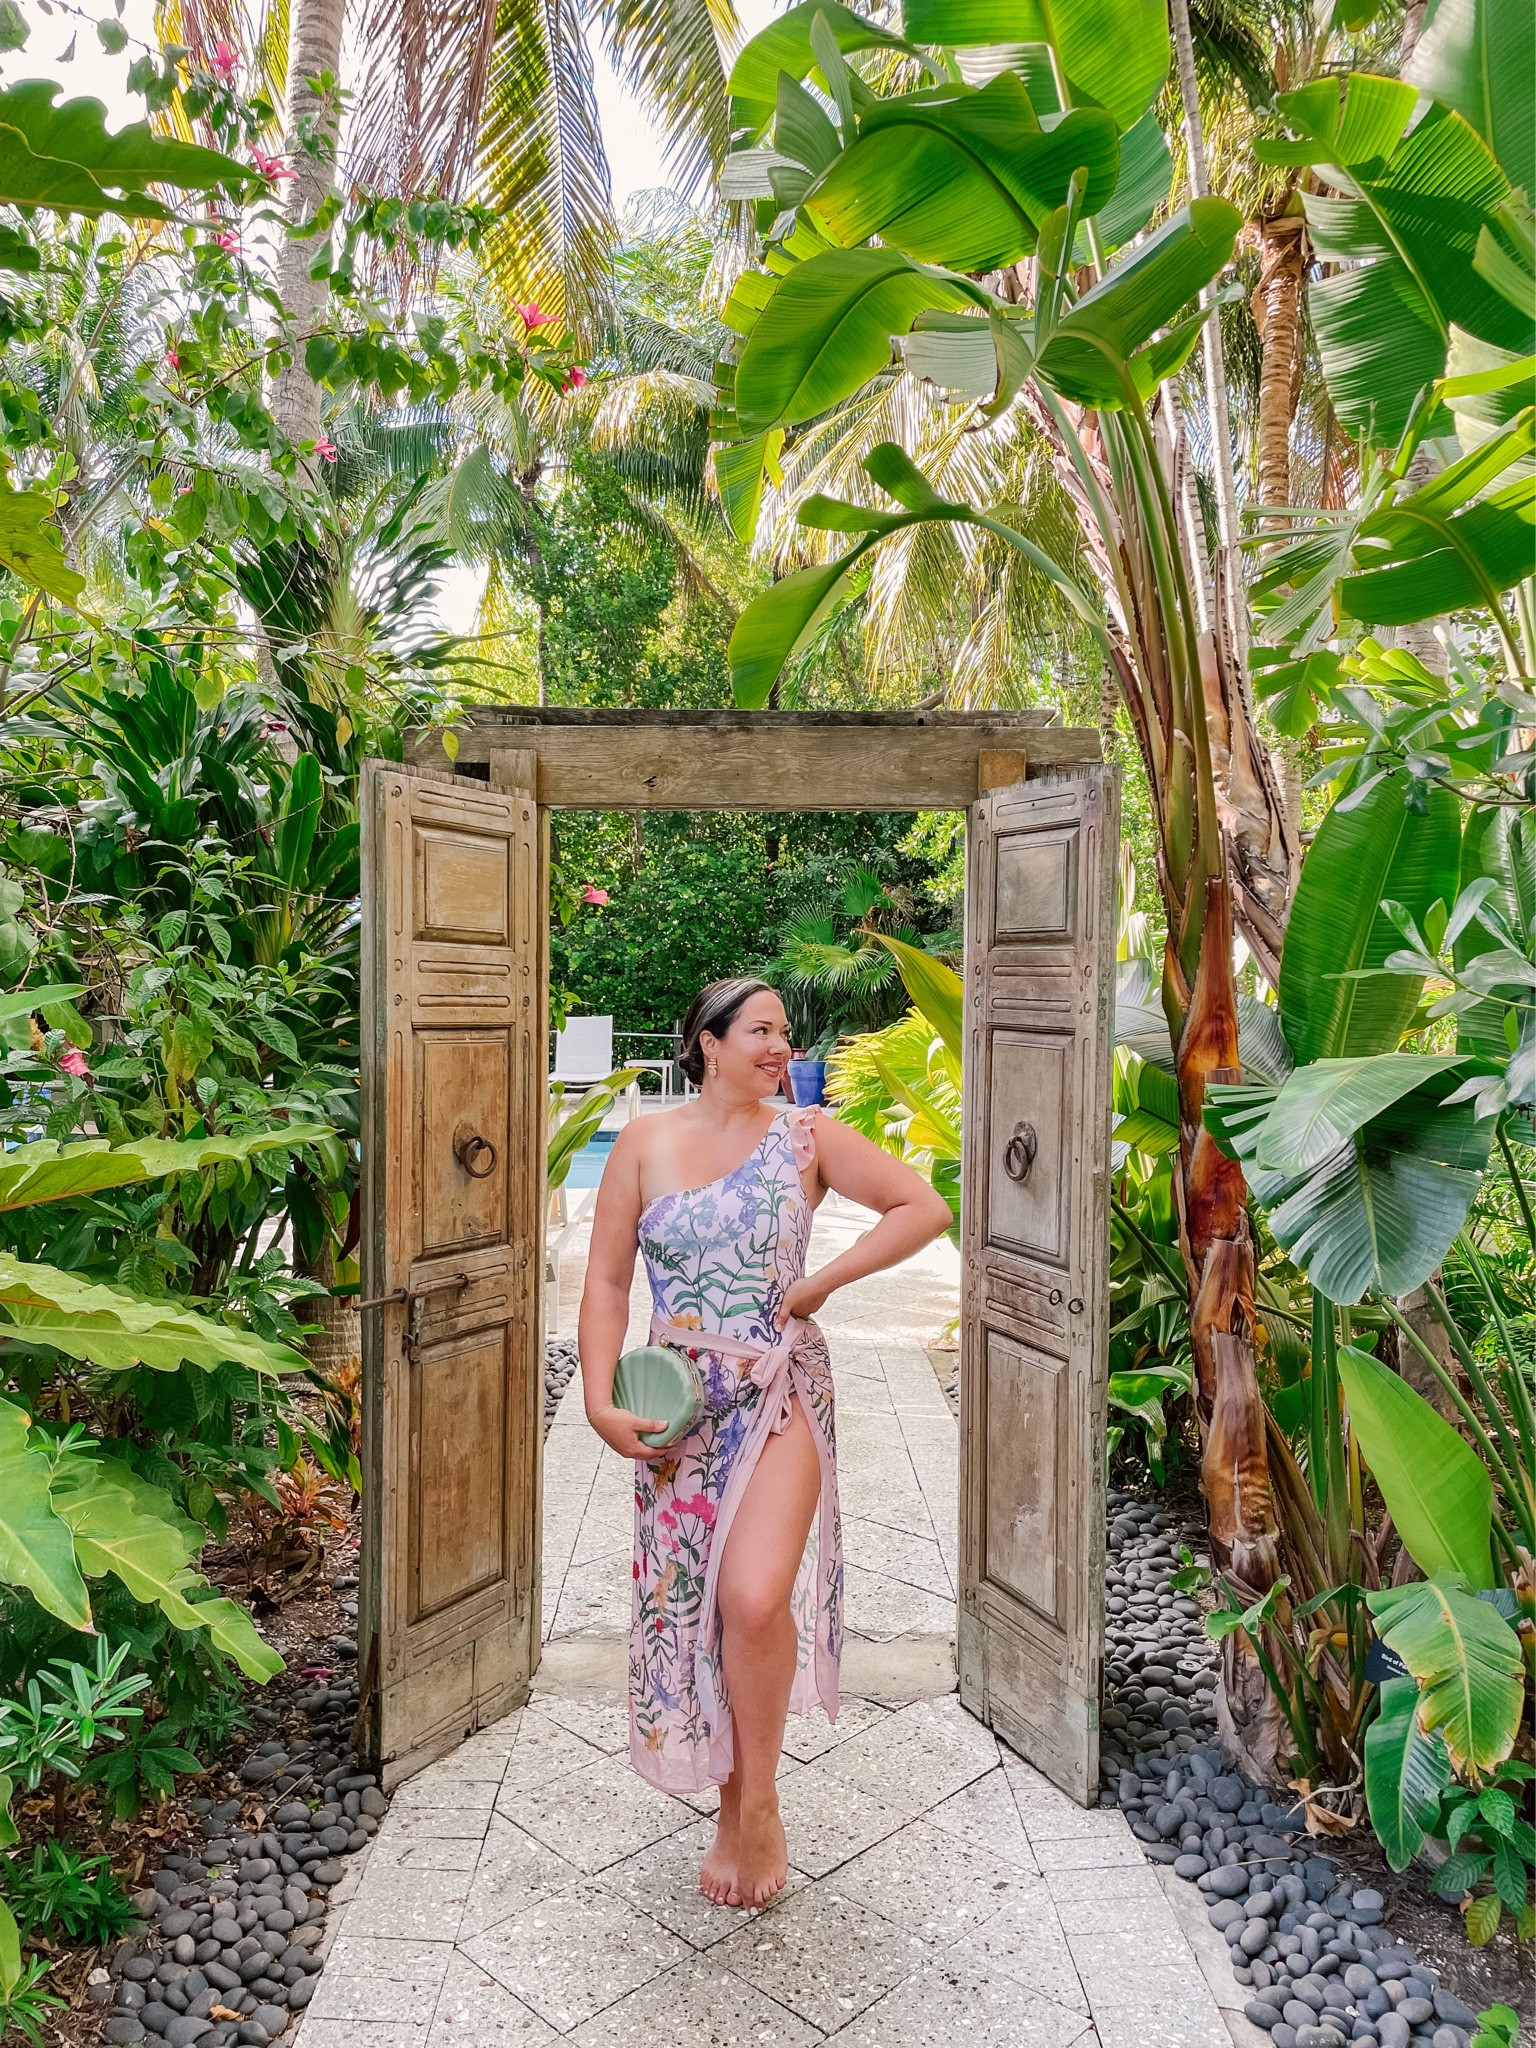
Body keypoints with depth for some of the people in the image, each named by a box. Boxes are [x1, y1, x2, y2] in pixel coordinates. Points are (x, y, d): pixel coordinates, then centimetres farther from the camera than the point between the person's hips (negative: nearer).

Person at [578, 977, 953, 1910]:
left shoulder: (806, 1137, -1)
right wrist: (601, 1398, -9)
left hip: (781, 1398, -2)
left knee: (755, 1598, -18)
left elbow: (926, 1208, -2)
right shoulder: (646, 1144, 0)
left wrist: (824, 1281, -8)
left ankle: (760, 1803, 11)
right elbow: (607, 1282, 1)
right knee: (693, 1610, 10)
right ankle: (733, 1817, 34)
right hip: (680, 1412, 2)